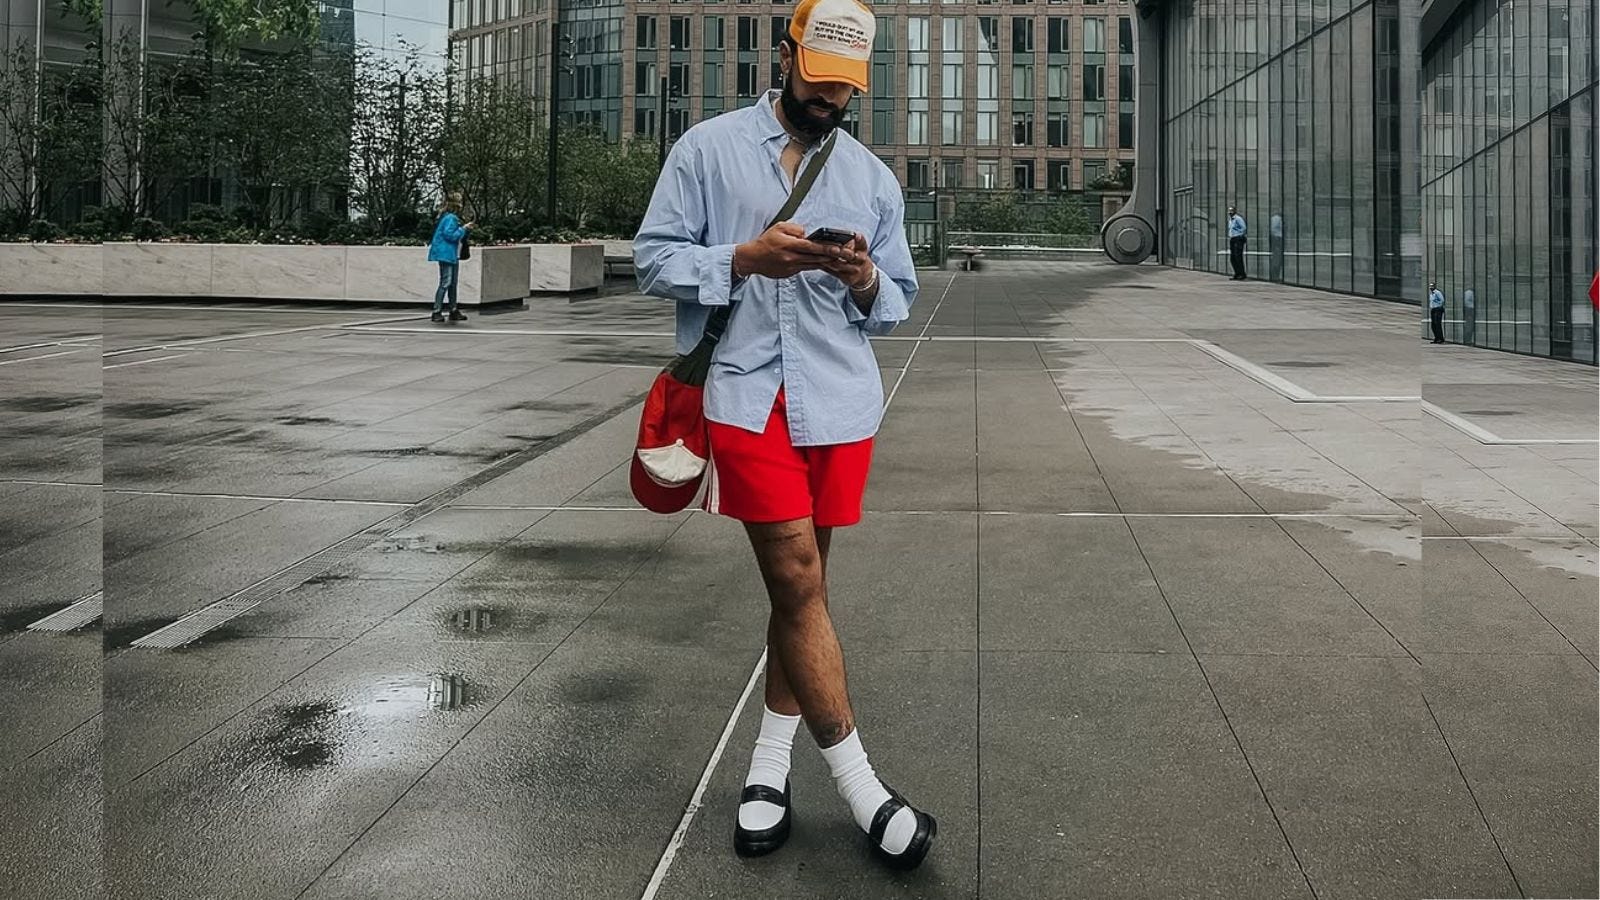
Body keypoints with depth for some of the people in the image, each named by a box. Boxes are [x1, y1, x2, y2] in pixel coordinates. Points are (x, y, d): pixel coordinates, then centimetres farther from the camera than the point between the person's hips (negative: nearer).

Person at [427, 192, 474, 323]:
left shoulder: (454, 218, 14)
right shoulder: (450, 218, -15)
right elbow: (450, 235, -21)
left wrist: (465, 229, 5)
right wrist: (463, 228, -14)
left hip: (453, 255, 10)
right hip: (446, 254, -10)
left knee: (453, 283, 14)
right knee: (445, 283, -9)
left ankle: (454, 311, 21)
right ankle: (437, 311, -5)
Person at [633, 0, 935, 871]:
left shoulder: (873, 177, 14)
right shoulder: (707, 148, 5)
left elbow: (898, 303, 17)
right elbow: (654, 257, 1)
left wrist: (867, 282, -7)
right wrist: (744, 259, -14)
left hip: (839, 399, 4)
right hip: (744, 395, -3)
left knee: (799, 582, 9)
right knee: (798, 581, -7)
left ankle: (770, 762, 22)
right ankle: (860, 787, 1)